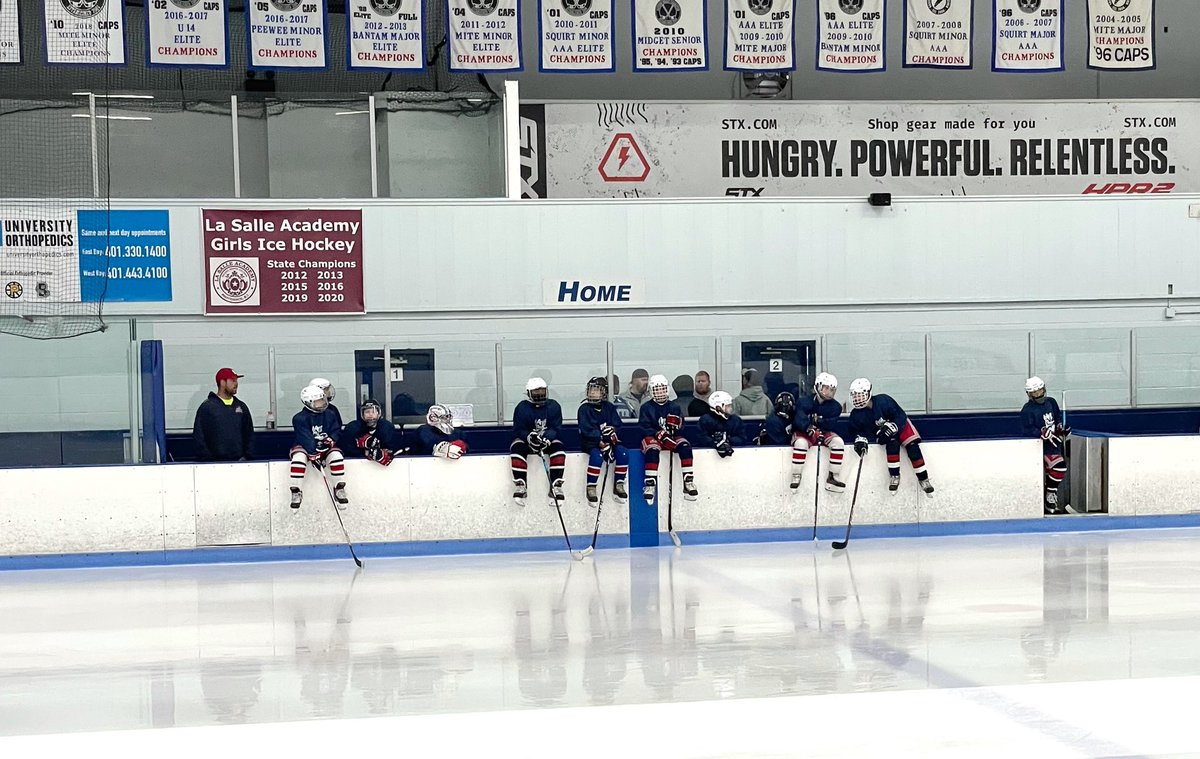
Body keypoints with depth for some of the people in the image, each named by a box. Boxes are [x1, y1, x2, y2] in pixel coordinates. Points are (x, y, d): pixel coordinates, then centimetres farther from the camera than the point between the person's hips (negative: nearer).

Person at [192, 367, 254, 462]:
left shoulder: (241, 407, 15)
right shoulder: (207, 407, 0)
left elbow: (249, 435, 18)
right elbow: (198, 436, -4)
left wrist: (248, 457, 5)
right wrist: (207, 460, -11)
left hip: (239, 461, 4)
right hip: (215, 463, -4)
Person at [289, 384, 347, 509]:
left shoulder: (330, 415, 2)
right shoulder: (299, 418, -13)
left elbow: (336, 431, 3)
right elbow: (305, 438, -22)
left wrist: (330, 440, -21)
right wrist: (313, 455, -32)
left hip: (325, 447, 3)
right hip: (305, 447, -3)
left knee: (336, 455, -28)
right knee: (299, 456, -35)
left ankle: (339, 489, -16)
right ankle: (296, 492, -26)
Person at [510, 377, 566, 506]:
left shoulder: (553, 406, -1)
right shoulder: (522, 407, -5)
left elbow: (555, 428, -8)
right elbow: (519, 429, -10)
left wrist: (547, 438, -29)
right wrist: (529, 437, -32)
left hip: (548, 440, 1)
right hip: (526, 440, -1)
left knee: (558, 447, -30)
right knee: (517, 447, -32)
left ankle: (555, 486, -29)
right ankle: (520, 485, -31)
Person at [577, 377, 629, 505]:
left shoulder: (609, 408, 8)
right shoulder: (584, 408, -5)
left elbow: (617, 426, 6)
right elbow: (586, 430, -14)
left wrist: (611, 431, -18)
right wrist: (599, 441, -23)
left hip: (608, 440, 4)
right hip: (590, 441, -4)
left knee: (623, 453, -21)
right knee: (597, 456, -35)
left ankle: (618, 485, -11)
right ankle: (591, 488, -24)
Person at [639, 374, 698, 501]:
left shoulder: (674, 407, 12)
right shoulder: (646, 408, 4)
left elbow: (680, 426, 6)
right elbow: (645, 428, -6)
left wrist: (675, 424, -18)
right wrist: (659, 434, -22)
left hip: (672, 438, 3)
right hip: (652, 437, -3)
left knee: (685, 445, -26)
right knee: (652, 449, -37)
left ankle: (688, 481, -27)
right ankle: (649, 484, -39)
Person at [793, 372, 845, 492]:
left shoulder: (835, 407, 2)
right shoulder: (805, 402, -11)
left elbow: (830, 424, -12)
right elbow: (800, 420, -27)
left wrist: (817, 420, -27)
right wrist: (810, 429, -44)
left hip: (824, 433, 4)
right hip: (803, 433, -4)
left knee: (838, 441, -25)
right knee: (800, 443, -37)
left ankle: (832, 478, -19)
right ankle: (796, 477, -25)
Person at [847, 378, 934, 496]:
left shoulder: (883, 401, -24)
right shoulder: (856, 415, -13)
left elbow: (901, 417, -20)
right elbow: (855, 432, -2)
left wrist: (891, 427, -35)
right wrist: (860, 439, -23)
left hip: (900, 426, -1)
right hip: (882, 436, 1)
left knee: (913, 447, -23)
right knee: (892, 443, -32)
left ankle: (923, 478, -15)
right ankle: (894, 476, -26)